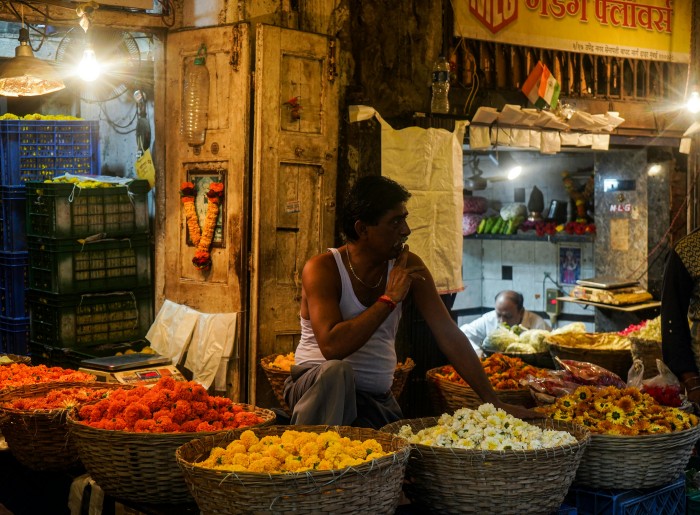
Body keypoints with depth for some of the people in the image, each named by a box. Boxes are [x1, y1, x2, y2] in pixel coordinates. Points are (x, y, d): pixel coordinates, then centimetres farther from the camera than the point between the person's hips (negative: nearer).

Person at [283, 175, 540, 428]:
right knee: (336, 370, -35)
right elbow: (331, 346, -29)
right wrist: (389, 299, -25)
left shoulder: (409, 266, -1)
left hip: (379, 399, 4)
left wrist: (493, 402, -7)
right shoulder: (322, 269, -15)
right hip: (316, 384, -4)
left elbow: (449, 335, -2)